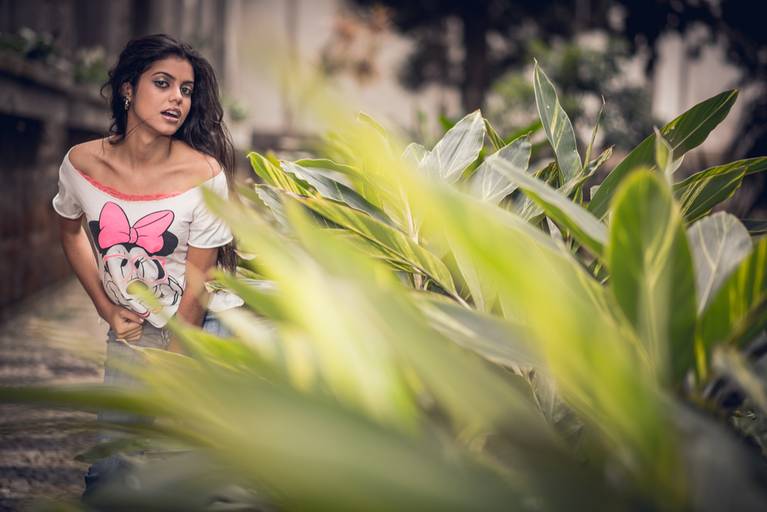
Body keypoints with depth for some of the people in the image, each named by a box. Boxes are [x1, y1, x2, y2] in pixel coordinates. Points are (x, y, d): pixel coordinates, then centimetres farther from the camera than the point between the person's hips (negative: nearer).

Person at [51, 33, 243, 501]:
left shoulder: (205, 174, -21)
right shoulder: (81, 164, -13)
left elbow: (196, 287, -16)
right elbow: (71, 231, 10)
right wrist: (107, 309, 5)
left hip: (204, 324, -2)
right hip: (132, 327, 3)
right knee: (106, 470, 3)